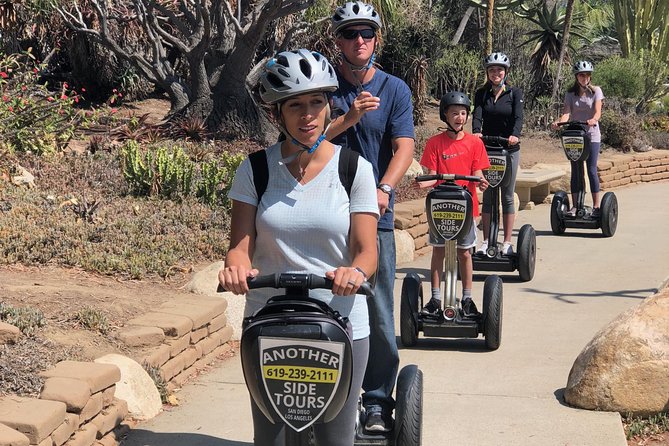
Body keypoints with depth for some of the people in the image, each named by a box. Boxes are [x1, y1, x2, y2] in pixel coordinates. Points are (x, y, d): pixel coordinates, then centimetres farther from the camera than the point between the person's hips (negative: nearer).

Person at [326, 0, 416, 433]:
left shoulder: (395, 90, 5)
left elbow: (404, 148, -6)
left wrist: (384, 189, -23)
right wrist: (350, 117, -19)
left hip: (374, 217, 0)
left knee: (379, 316, -1)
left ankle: (377, 403, 9)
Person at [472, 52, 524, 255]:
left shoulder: (514, 93, 1)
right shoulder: (482, 94, 5)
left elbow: (518, 117, -14)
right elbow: (477, 115, -10)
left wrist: (515, 134, -34)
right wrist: (476, 131, -32)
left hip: (509, 149, -1)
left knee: (507, 196, 2)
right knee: (487, 196, 3)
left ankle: (507, 242, 6)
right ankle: (486, 242, 7)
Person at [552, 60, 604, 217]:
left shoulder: (596, 91, 1)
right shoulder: (570, 94, 6)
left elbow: (597, 111, -12)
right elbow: (566, 112, -6)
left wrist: (593, 120, -35)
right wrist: (560, 121, -28)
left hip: (591, 135, -2)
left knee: (591, 169, -8)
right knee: (575, 170, 3)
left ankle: (596, 206, -3)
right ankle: (574, 206, 7)